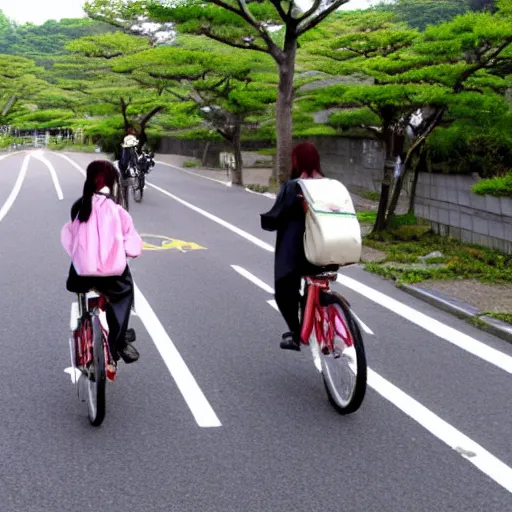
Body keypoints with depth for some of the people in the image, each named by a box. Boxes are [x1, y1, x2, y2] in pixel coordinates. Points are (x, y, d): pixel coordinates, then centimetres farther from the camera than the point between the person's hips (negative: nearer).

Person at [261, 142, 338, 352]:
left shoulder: (292, 187, -14)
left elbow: (275, 218, -10)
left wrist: (263, 219, 10)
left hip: (295, 252, -5)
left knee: (284, 291, 9)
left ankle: (296, 333, 2)